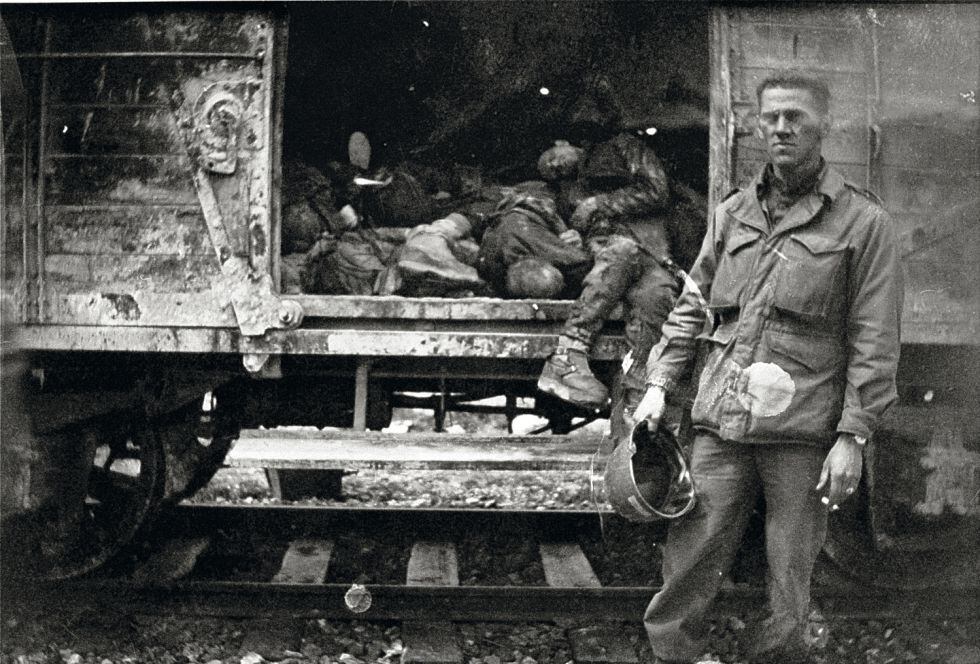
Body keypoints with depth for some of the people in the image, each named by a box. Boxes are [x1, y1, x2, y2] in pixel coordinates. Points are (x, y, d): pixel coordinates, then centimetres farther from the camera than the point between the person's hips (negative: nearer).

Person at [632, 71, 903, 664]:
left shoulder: (863, 221, 1)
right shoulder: (733, 213, 15)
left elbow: (875, 341, -3)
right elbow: (693, 306, 20)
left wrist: (853, 435, -9)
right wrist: (660, 382, 9)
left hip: (803, 435, -3)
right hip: (721, 424, 3)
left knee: (789, 587, 4)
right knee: (687, 568, 1)